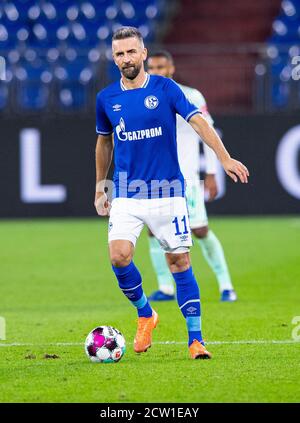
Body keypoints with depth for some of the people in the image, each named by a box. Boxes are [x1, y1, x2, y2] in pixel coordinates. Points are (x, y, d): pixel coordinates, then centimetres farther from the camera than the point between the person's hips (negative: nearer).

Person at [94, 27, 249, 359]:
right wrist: (99, 187, 23)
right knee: (119, 257, -16)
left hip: (168, 191, -2)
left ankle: (195, 339, 4)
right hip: (126, 194, 2)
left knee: (179, 261, -2)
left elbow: (198, 121, -12)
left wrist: (225, 158, -25)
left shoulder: (166, 89, -3)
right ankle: (145, 315, 10)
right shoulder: (107, 98, 5)